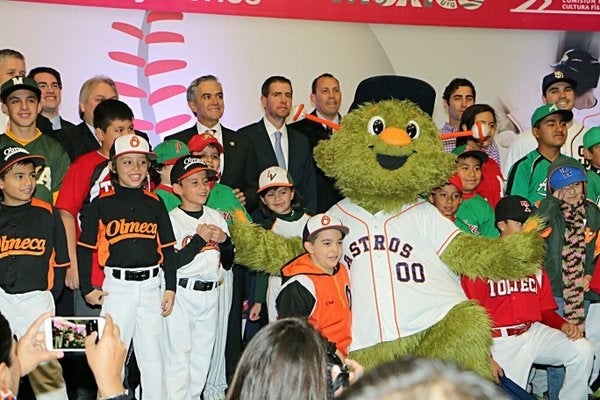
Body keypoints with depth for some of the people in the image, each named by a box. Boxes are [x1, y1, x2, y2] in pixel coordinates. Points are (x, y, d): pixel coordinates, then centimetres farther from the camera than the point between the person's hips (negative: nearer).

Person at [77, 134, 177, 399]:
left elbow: (168, 248, 9)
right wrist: (87, 289, -2)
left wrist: (170, 288, 4)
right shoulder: (102, 204, 0)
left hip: (151, 285, 2)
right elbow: (85, 248, 2)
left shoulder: (155, 203, 8)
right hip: (117, 286, -2)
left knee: (153, 355, 7)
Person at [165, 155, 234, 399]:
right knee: (178, 353, -4)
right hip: (182, 294, -5)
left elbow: (228, 263, 13)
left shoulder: (216, 217, 10)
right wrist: (200, 239, -17)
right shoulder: (171, 219, -7)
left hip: (210, 294, 6)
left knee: (203, 353, 11)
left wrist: (224, 240, -5)